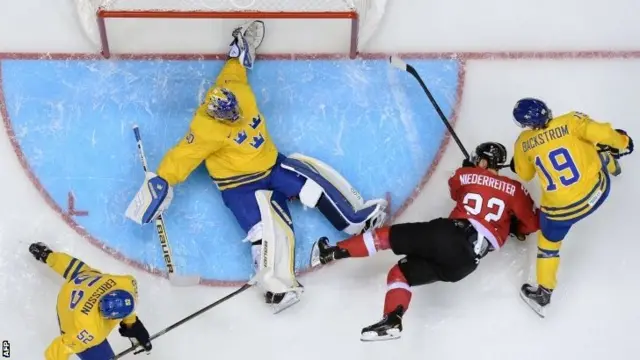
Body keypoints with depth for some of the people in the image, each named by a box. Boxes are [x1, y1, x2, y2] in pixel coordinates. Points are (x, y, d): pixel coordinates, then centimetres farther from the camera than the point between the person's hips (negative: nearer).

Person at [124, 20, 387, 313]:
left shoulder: (240, 92, -7)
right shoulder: (207, 130, -26)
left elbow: (233, 73, 13)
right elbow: (183, 156, -25)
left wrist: (240, 52, 14)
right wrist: (161, 182, -29)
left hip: (271, 165, 7)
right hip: (239, 185, -7)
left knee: (316, 182, -2)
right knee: (269, 228, -23)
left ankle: (356, 218, 9)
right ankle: (277, 286, -25)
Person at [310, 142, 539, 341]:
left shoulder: (466, 175, 14)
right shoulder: (514, 189, 14)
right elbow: (533, 223, 14)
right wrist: (513, 227, 33)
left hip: (450, 233, -3)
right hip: (466, 261, 3)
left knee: (387, 235, 8)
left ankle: (334, 252, -4)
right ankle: (392, 320, -16)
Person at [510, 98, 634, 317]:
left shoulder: (523, 143, -7)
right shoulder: (570, 121, -13)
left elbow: (525, 175, 9)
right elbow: (602, 134, -19)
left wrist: (518, 164, 32)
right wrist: (622, 142, 2)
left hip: (561, 207, -2)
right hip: (597, 189, 2)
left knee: (548, 243, 23)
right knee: (599, 153, 35)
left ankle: (543, 294, 26)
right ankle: (613, 167, 72)